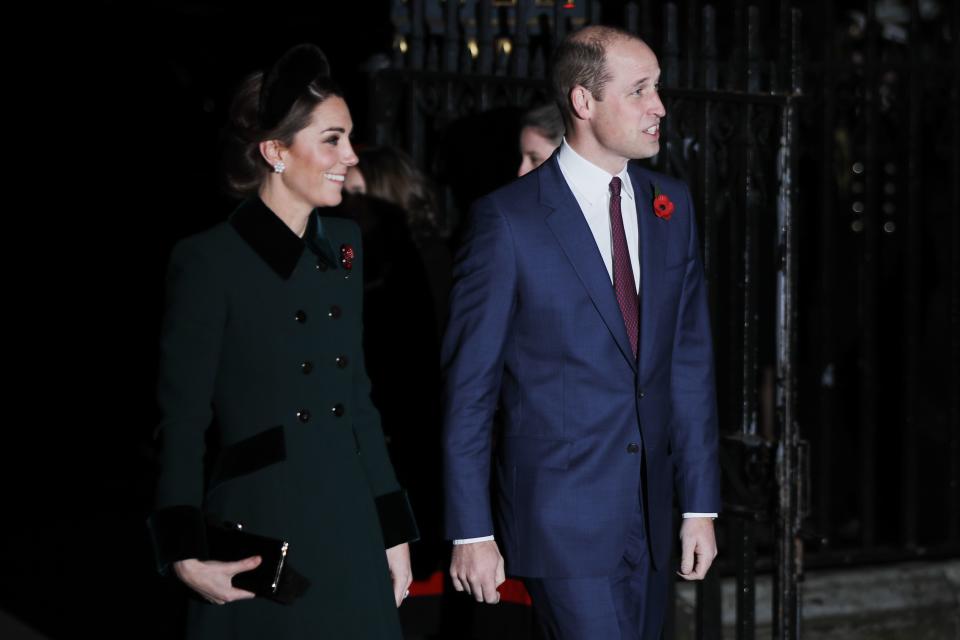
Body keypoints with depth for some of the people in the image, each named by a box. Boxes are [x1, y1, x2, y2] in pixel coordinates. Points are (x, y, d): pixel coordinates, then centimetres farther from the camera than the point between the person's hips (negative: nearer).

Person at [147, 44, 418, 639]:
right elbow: (182, 422, -8)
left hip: (350, 531, 6)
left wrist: (394, 529, 13)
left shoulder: (344, 244, 10)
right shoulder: (209, 261, -8)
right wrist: (186, 554, -16)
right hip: (259, 536, -5)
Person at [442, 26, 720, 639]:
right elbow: (469, 387, -6)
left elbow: (690, 361, 10)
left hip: (649, 516, 6)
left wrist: (701, 503, 7)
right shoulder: (508, 219, -9)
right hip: (563, 515, -5)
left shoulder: (671, 205, 7)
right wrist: (471, 532, -8)